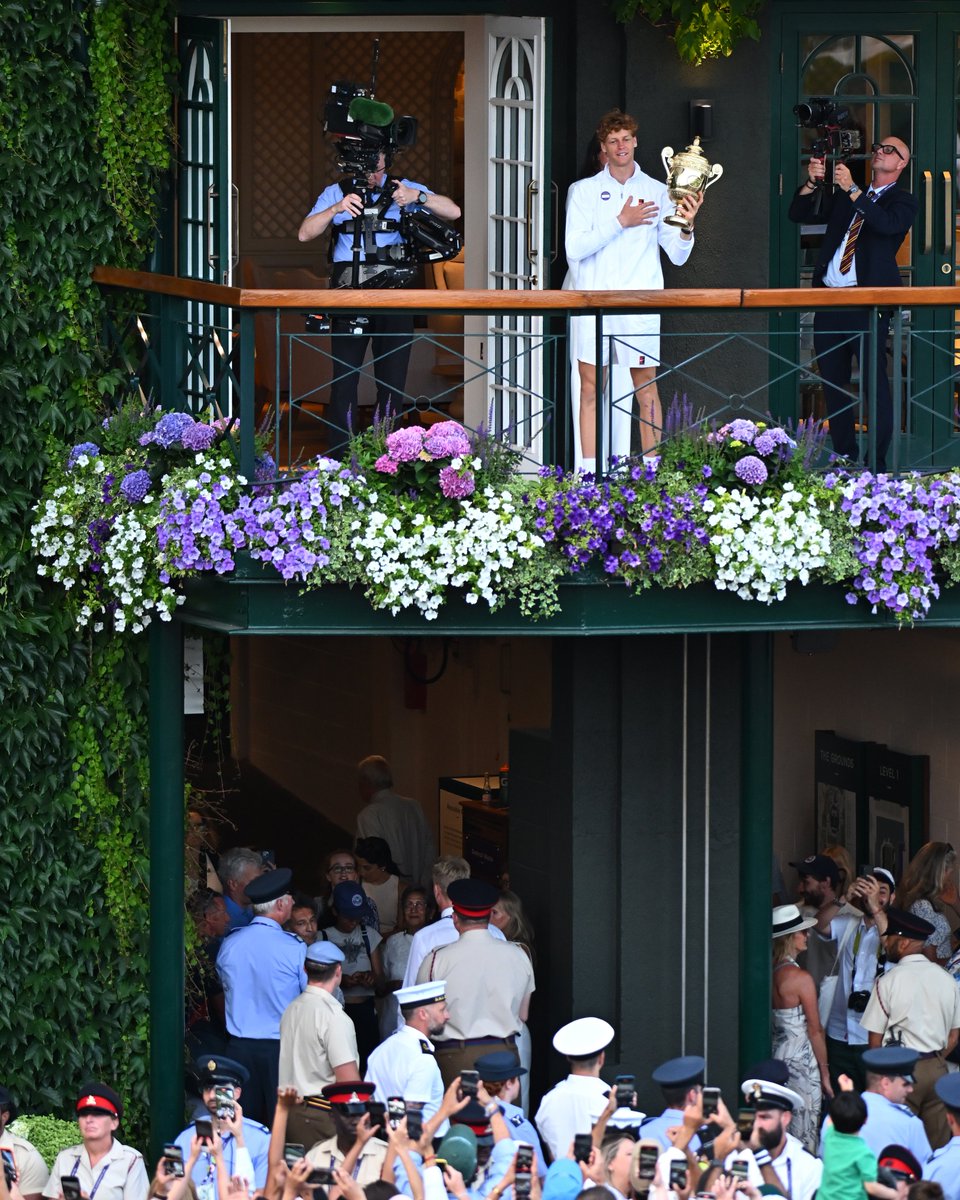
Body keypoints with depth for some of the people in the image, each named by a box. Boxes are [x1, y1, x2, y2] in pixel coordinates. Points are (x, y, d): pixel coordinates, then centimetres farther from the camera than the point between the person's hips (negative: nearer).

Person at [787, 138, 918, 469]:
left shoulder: (903, 201, 4)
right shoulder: (844, 198, 20)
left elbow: (887, 224, -18)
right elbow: (799, 215, 16)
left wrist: (852, 190, -21)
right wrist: (812, 183, -2)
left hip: (867, 304, -6)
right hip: (829, 301, 6)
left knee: (875, 382, -10)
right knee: (832, 382, 9)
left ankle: (876, 464, -9)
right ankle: (845, 457, 17)